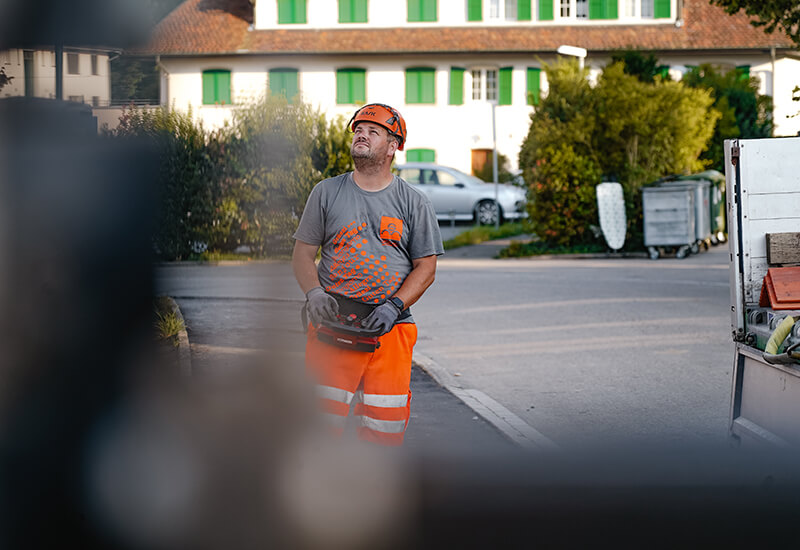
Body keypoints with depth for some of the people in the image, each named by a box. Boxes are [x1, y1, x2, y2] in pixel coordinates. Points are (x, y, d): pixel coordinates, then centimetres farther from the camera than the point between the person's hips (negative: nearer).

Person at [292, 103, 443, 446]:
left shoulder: (414, 203, 8)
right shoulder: (327, 192, 10)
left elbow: (426, 267, 6)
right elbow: (302, 254, 10)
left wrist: (394, 305, -10)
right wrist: (314, 293, -9)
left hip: (391, 327, 0)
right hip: (332, 321, 0)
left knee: (385, 424, -4)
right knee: (323, 419, -9)